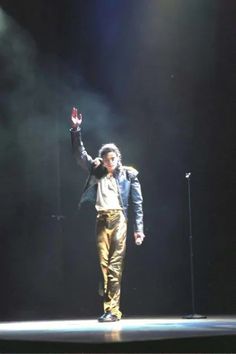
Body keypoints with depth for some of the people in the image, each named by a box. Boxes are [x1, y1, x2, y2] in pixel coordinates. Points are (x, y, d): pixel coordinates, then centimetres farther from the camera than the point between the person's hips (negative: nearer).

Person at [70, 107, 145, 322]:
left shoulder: (129, 174, 7)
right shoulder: (96, 172, 15)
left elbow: (137, 202, 5)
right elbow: (80, 154, 12)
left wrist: (139, 228, -1)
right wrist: (76, 130, 2)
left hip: (119, 219, -3)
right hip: (101, 220, 3)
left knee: (115, 264, -8)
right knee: (103, 264, 0)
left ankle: (113, 310, -8)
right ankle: (108, 308, 4)